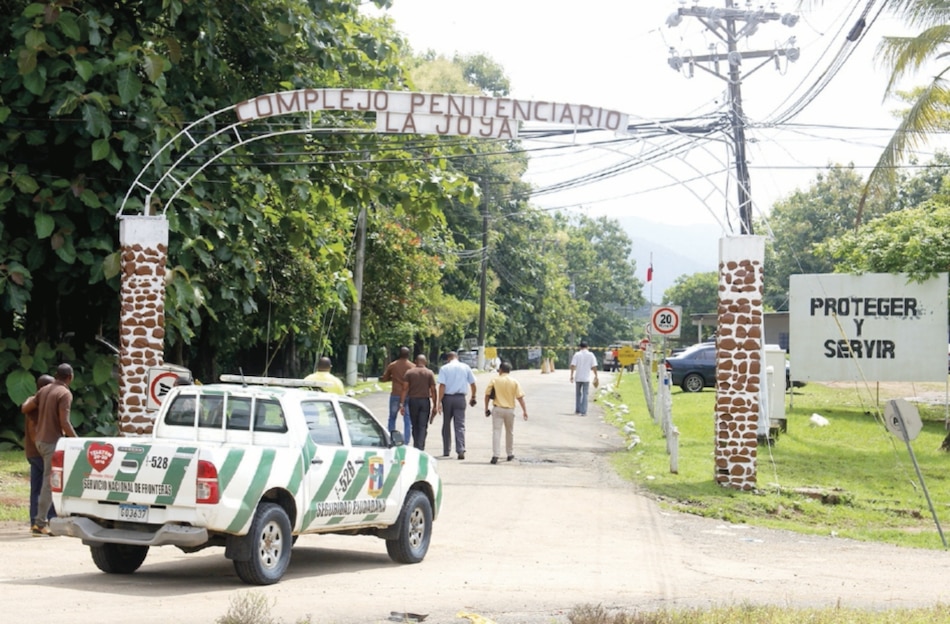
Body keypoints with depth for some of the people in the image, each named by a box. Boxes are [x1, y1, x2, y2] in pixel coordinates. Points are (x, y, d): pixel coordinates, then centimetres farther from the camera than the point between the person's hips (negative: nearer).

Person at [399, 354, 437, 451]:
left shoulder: (409, 372, 2)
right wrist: (434, 406, 2)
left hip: (413, 400, 1)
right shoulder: (429, 373, 1)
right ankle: (420, 448, -11)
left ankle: (416, 447, 16)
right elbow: (433, 390, -3)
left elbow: (405, 389, -5)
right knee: (423, 426, -1)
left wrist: (402, 404, -5)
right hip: (425, 401, -1)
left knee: (415, 426, 13)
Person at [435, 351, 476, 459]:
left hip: (447, 398, -1)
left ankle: (446, 451, 19)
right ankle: (461, 450, -16)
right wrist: (473, 397, 21)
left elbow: (442, 386, -10)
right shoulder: (465, 367, 5)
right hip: (460, 398, 1)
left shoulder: (444, 368, -2)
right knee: (460, 425, -1)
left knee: (446, 425, 13)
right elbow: (473, 384, 7)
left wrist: (439, 402, -12)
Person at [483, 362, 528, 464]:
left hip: (498, 409, -2)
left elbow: (487, 395, -2)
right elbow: (520, 397, -5)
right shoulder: (514, 381, 0)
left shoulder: (494, 380, -2)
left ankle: (495, 455, -16)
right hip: (510, 410, 2)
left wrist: (486, 409, 6)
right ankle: (510, 454, 28)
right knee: (510, 432, 18)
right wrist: (525, 410, -3)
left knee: (496, 432, -5)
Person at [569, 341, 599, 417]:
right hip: (586, 378, -1)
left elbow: (573, 365, -8)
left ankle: (577, 411, 20)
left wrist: (572, 375, -5)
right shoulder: (591, 355, 0)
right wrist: (596, 376, 2)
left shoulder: (577, 354, -1)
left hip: (578, 377, 1)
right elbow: (594, 367, -4)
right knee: (585, 394, 1)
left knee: (578, 394, 15)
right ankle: (583, 411, -7)